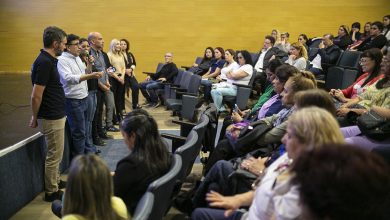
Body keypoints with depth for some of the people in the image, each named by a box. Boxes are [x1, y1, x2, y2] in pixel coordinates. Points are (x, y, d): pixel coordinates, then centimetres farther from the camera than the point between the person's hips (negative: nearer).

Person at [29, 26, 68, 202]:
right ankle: (51, 192, 15)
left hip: (56, 115, 9)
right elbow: (36, 96, -24)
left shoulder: (49, 60, 7)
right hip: (51, 118, -9)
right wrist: (35, 118, -10)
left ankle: (55, 181, 37)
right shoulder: (44, 63, -24)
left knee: (55, 153, 22)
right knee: (54, 154, 2)